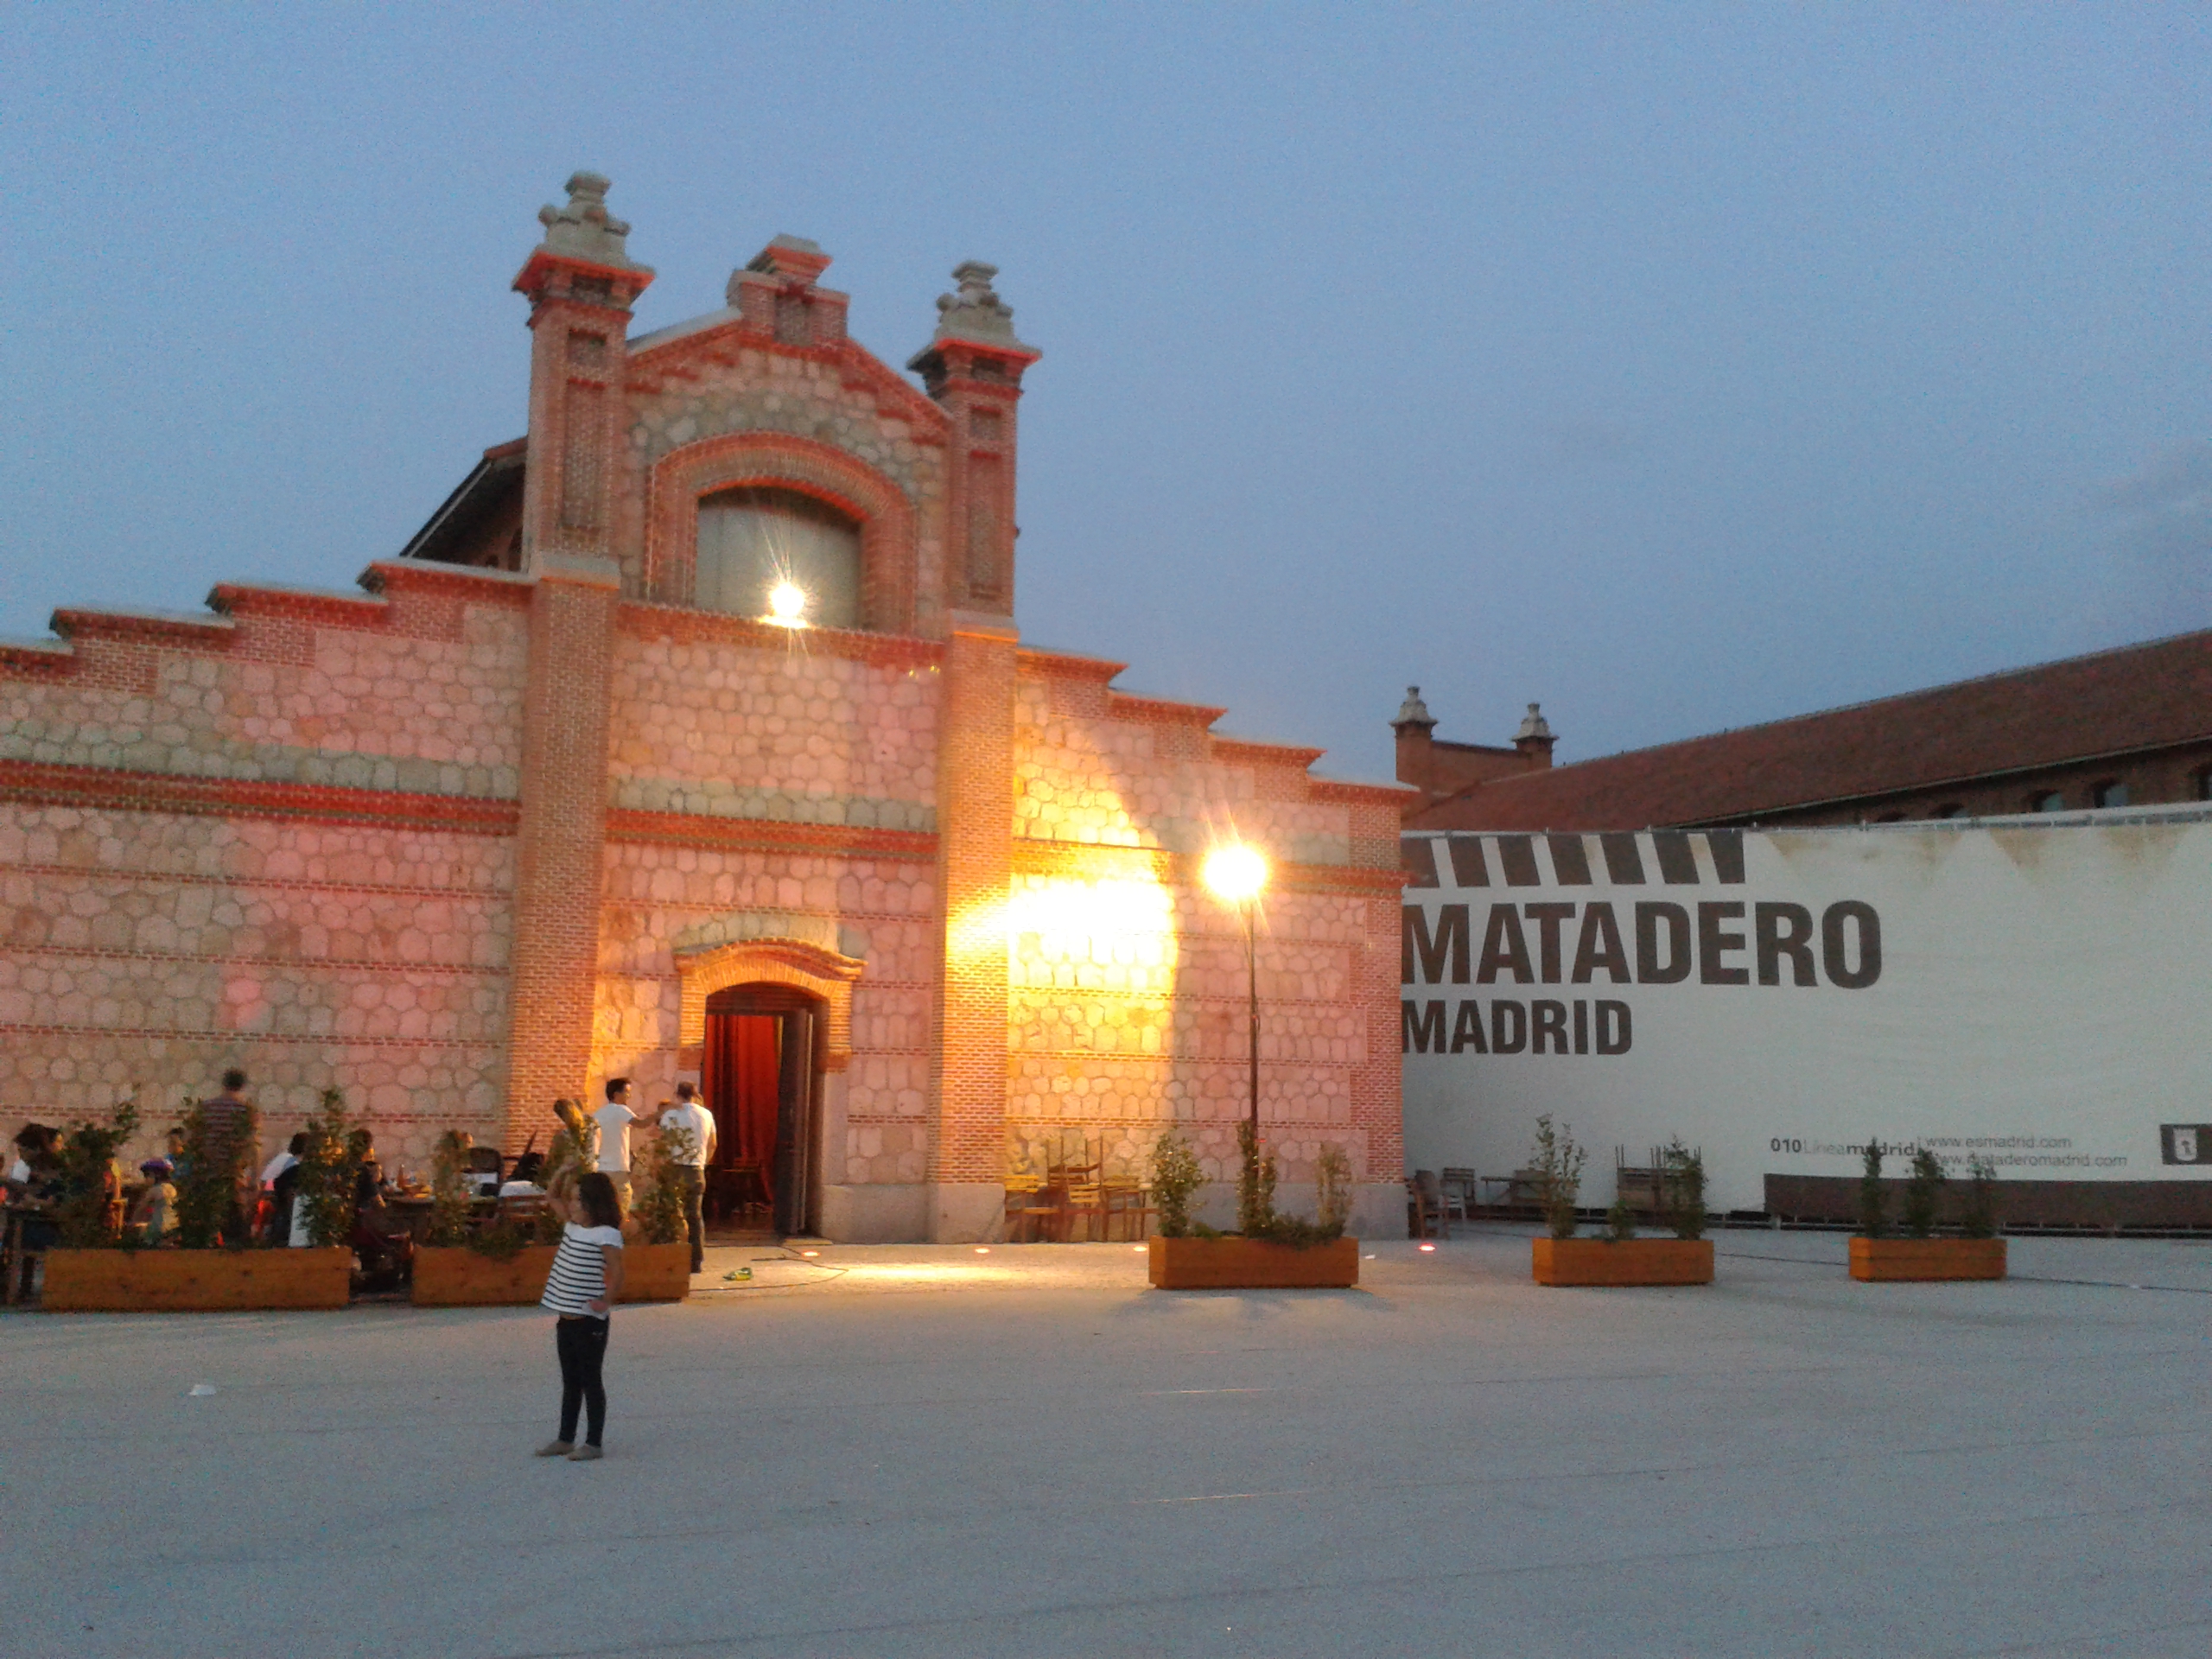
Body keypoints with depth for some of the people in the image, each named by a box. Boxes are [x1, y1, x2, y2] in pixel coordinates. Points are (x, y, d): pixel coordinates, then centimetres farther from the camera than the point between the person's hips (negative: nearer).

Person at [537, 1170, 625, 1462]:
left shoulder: (606, 1234, -16)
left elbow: (617, 1272, -20)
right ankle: (565, 1439, 25)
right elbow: (554, 1197, 15)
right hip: (566, 1317, 8)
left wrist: (606, 1301, -21)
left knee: (590, 1381, 0)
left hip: (590, 1321, -8)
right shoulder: (573, 1227, 9)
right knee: (570, 1381, 16)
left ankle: (593, 1443, 8)